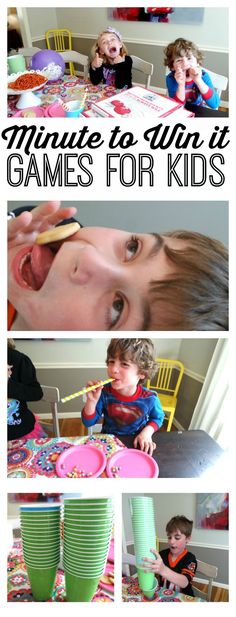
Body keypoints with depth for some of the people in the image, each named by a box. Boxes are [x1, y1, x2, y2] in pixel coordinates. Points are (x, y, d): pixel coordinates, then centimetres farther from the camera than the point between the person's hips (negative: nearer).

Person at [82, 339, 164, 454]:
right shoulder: (104, 393, -15)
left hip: (137, 444, 0)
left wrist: (147, 432, -13)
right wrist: (91, 401, -23)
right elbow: (89, 422, -5)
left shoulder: (149, 398, -17)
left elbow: (157, 418, 6)